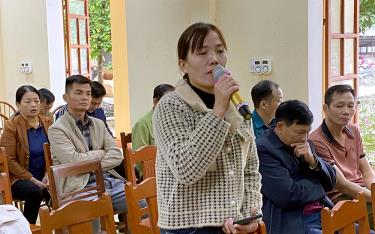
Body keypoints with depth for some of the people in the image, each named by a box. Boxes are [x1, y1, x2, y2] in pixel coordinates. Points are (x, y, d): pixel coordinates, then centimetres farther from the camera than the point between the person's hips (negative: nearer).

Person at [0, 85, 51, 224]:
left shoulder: (47, 123, 4)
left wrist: (48, 174, -8)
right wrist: (32, 179, -16)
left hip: (42, 177, 4)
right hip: (18, 178, -4)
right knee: (35, 192, -33)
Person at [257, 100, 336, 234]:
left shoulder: (305, 146, 13)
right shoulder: (263, 149, -12)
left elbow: (331, 181, 15)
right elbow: (288, 196, -19)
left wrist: (313, 160, -4)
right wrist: (317, 185, 0)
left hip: (324, 213, 8)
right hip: (292, 223, -8)